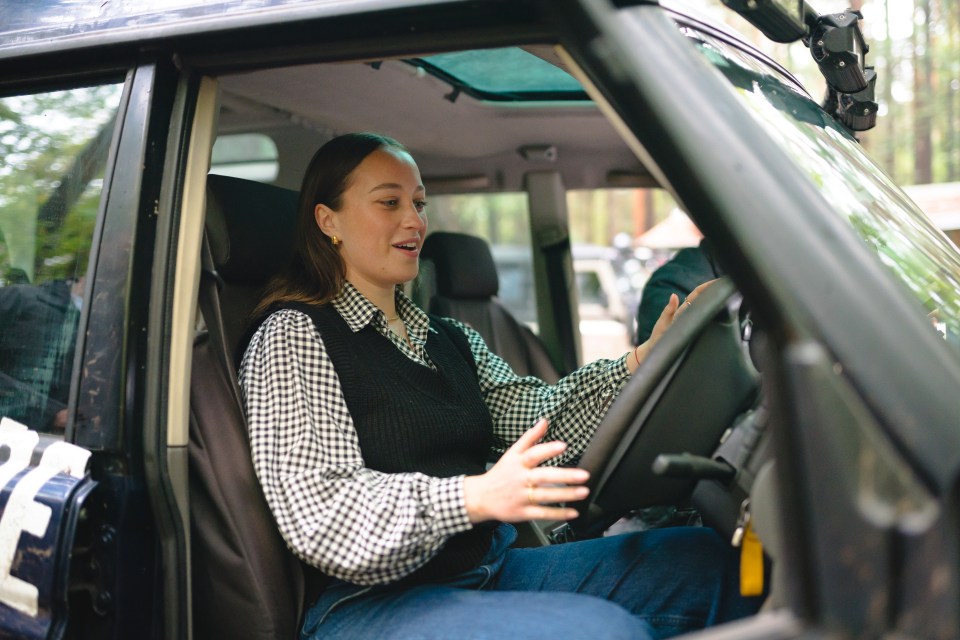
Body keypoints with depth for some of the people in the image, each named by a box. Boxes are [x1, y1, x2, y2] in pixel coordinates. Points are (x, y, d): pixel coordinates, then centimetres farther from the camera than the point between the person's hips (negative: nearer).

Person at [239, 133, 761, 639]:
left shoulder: (450, 339, 20)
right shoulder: (293, 337, -5)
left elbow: (537, 417, 8)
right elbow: (318, 514, -17)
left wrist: (640, 363, -7)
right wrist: (475, 498, -30)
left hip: (491, 572, 7)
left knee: (704, 558, -6)